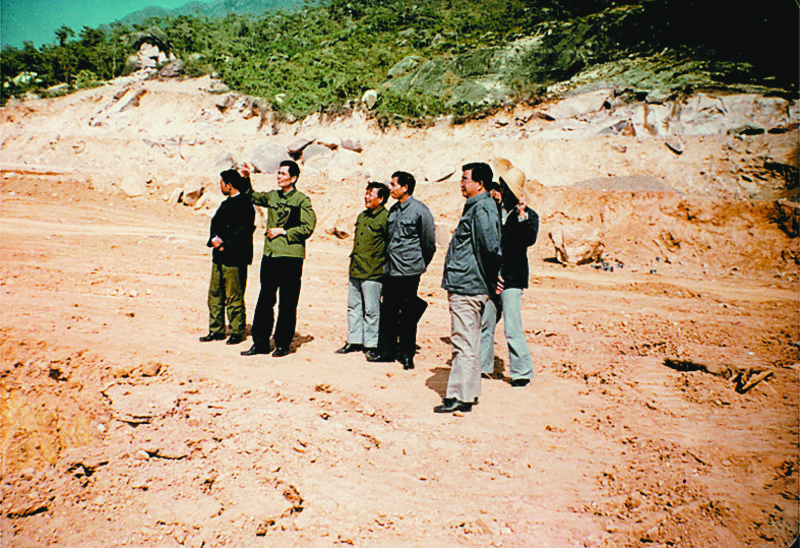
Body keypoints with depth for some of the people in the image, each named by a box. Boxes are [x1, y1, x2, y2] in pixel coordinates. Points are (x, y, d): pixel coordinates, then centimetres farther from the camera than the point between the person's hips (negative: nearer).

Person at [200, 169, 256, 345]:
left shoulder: (245, 204, -10)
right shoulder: (226, 203, 20)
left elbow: (243, 230, -17)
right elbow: (215, 225, 18)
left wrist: (223, 241, -15)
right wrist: (214, 240, -1)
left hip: (235, 258, -9)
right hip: (219, 256, 9)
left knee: (234, 297, -3)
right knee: (215, 295, 11)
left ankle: (237, 332, 8)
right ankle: (217, 330, 21)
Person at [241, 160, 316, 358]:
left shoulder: (301, 200, -3)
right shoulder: (272, 196, 15)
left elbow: (308, 227, -8)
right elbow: (251, 197, 23)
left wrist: (283, 231, -9)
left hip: (291, 256, -5)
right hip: (270, 254, 6)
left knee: (287, 304, 1)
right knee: (265, 300, 8)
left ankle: (283, 344, 12)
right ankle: (260, 342, 17)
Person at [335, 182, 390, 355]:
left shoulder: (386, 217, -10)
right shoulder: (362, 216, 15)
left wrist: (381, 262, -10)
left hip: (372, 272, -8)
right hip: (355, 270, 8)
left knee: (371, 310, -1)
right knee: (353, 306, 13)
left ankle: (371, 344, 10)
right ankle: (354, 341, 24)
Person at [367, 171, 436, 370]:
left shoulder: (420, 210, -8)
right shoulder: (393, 210, 12)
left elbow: (429, 243, -3)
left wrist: (419, 265, 5)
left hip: (409, 271, -6)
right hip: (391, 270, 7)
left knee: (408, 316, 0)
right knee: (388, 312, 10)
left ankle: (406, 354, 11)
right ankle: (387, 351, 21)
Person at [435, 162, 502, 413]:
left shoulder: (481, 209, -15)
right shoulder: (476, 207, 17)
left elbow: (491, 248, -25)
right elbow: (491, 248, 23)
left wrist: (489, 280, -13)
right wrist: (490, 282, 18)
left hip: (467, 286, -11)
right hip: (467, 286, 11)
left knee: (464, 343, -5)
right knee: (470, 342, 16)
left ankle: (460, 397, 2)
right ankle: (469, 392, 26)